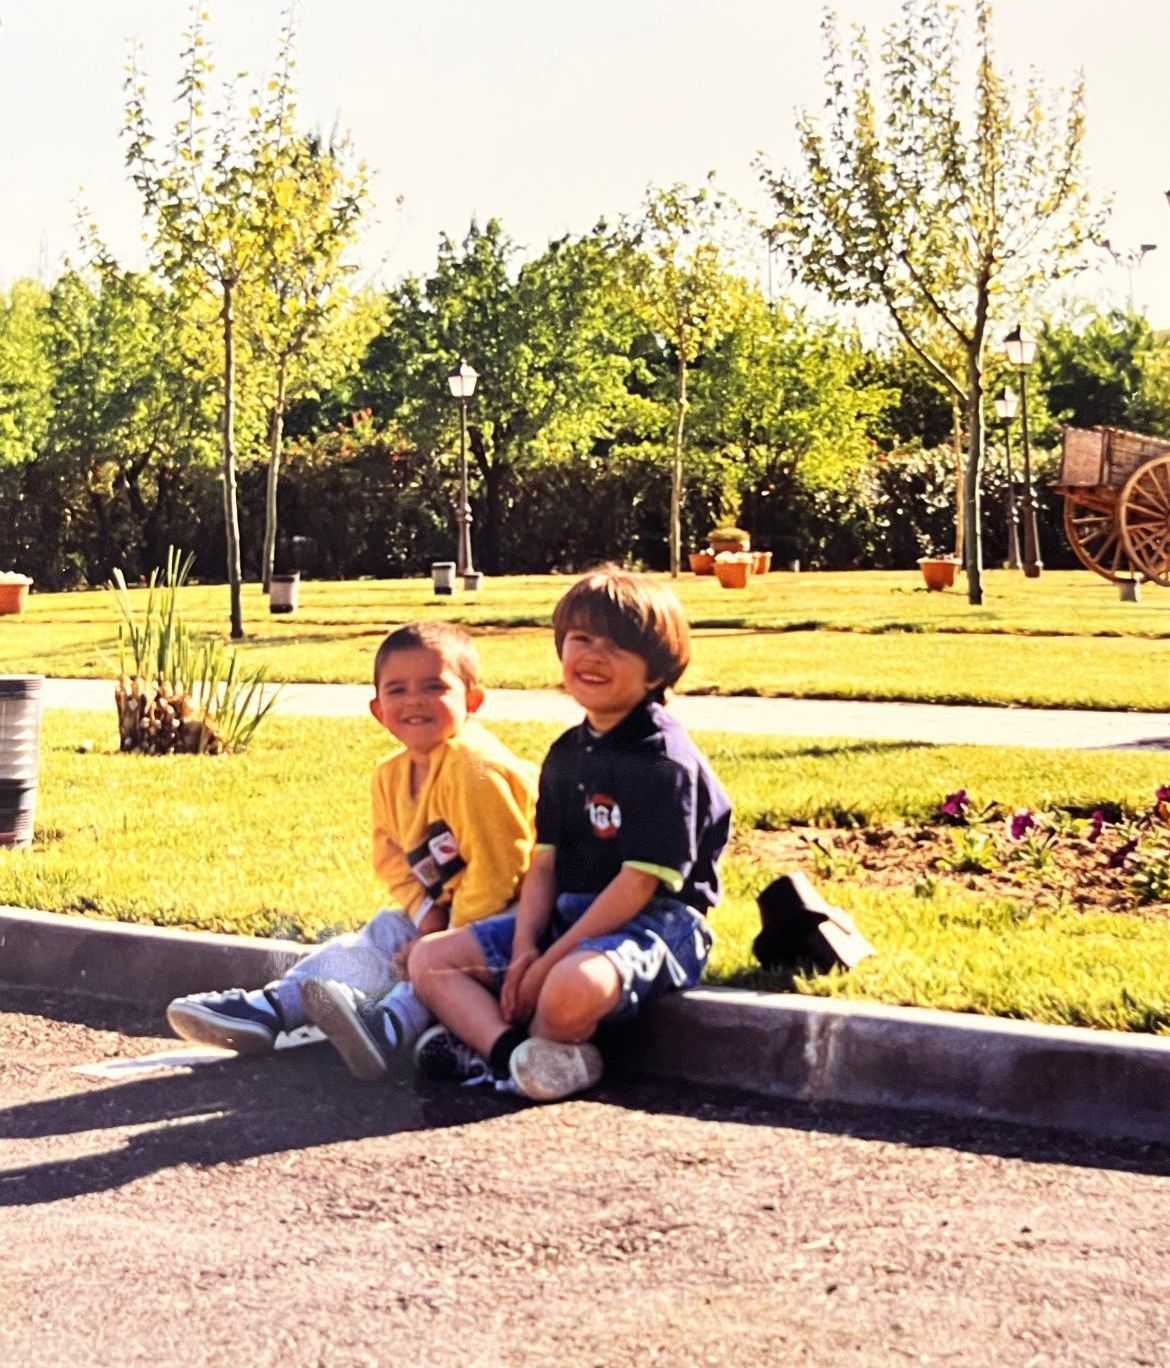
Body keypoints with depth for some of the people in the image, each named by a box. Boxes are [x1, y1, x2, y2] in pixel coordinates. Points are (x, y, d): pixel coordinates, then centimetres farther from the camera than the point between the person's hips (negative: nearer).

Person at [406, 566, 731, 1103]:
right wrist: (525, 948, -8)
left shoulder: (665, 761, -13)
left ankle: (483, 1042, -10)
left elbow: (639, 882, -18)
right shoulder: (567, 755, 13)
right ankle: (515, 1052, -26)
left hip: (652, 921, -9)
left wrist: (552, 960, -18)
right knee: (430, 959, -2)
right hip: (567, 915, 9)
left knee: (571, 990, -40)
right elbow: (544, 865, 10)